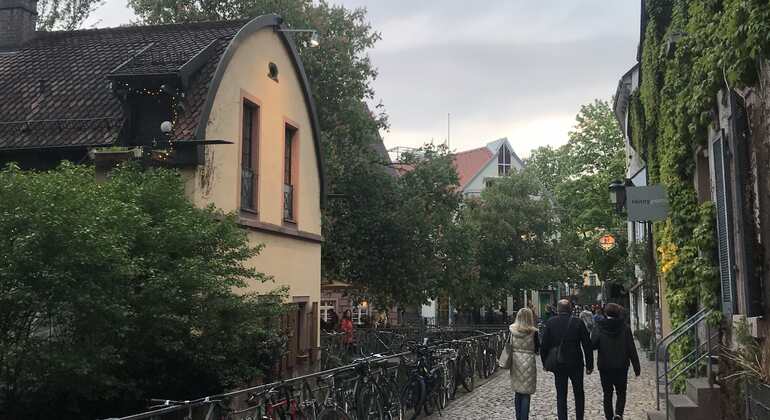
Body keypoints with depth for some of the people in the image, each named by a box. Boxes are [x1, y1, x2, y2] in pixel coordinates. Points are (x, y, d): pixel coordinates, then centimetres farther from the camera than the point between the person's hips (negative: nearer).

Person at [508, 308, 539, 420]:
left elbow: (508, 346, 3)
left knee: (517, 393, 15)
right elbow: (537, 349, -2)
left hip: (515, 362, 4)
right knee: (526, 394, 2)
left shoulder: (511, 329, -2)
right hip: (528, 362, -4)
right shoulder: (533, 332, -11)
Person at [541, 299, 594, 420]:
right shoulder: (578, 323, -6)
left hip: (558, 365, 0)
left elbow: (544, 346, -2)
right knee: (579, 394, 16)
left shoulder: (550, 323, -3)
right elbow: (587, 345, -5)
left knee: (561, 395, 6)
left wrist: (545, 363, 8)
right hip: (576, 364, 0)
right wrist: (589, 365, 1)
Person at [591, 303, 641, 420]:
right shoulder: (624, 328, -5)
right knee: (621, 393, 12)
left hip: (604, 366, 0)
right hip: (621, 366, 0)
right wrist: (636, 367, 2)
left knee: (607, 394, 11)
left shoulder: (599, 327, -6)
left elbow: (592, 345, -12)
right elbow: (632, 349, -3)